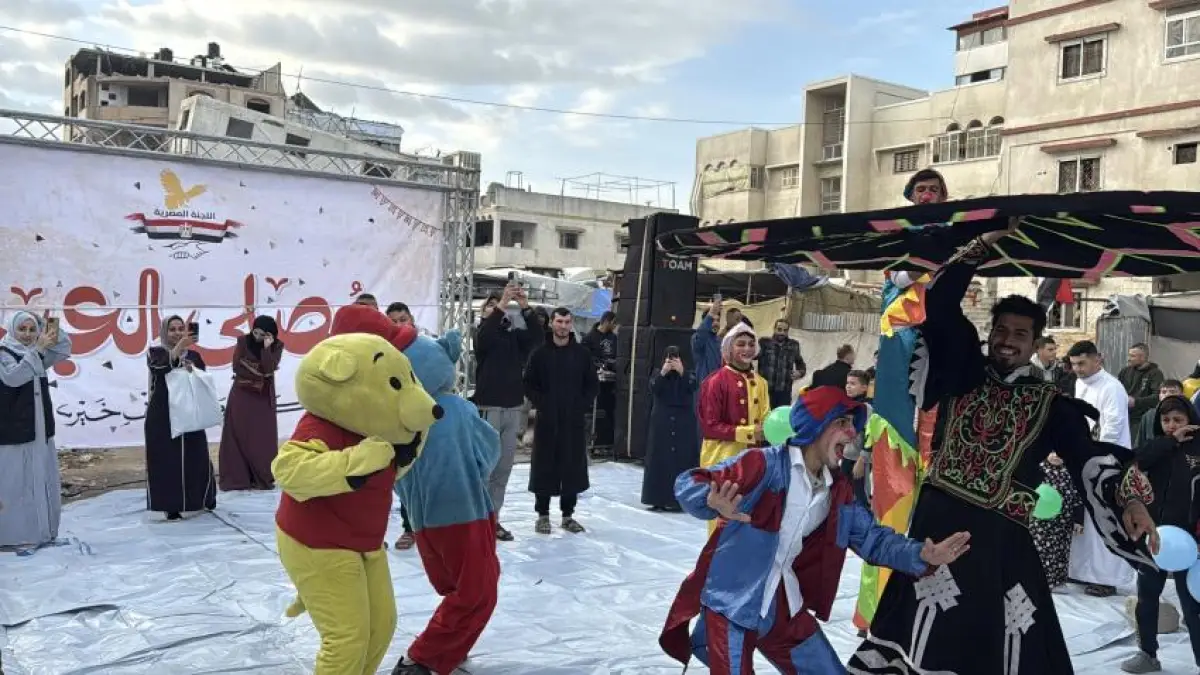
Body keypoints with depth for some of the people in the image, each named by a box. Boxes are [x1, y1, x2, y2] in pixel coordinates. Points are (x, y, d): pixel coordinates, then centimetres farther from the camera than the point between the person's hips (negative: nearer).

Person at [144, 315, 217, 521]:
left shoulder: (193, 355, 11)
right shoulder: (155, 352, 2)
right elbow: (160, 366, -21)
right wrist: (178, 347, -33)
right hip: (162, 415, -3)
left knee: (196, 457, 5)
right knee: (166, 459, -4)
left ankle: (204, 497, 21)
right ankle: (171, 505, 2)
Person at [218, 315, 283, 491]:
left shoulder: (277, 346, -4)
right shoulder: (243, 341, -3)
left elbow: (269, 368, -16)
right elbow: (237, 366, -8)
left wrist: (267, 346, -21)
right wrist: (259, 374, -12)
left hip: (263, 397, 0)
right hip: (242, 394, 0)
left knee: (263, 437, 0)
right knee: (238, 436, -1)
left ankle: (263, 478, 7)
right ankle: (236, 478, 1)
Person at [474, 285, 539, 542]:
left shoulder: (516, 335, 9)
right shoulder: (485, 332, 0)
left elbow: (537, 336, -9)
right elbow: (483, 337, -24)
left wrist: (525, 308, -21)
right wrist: (501, 304, -31)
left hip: (513, 408, 4)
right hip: (488, 408, -4)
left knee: (503, 468, 8)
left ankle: (493, 518, 15)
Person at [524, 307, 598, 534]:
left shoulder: (582, 353, 6)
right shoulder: (540, 353, 2)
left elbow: (591, 385, 8)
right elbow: (529, 384, 2)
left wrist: (582, 406, -5)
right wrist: (541, 404, -10)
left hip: (574, 420, 2)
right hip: (547, 420, -1)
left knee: (573, 467, 5)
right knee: (544, 467, 2)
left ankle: (568, 515, 16)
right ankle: (542, 515, 13)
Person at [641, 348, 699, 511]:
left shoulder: (688, 375, 7)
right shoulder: (658, 374, 8)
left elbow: (692, 387, -14)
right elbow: (653, 389, -11)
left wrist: (682, 372, -25)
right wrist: (663, 373, -22)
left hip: (684, 423, 0)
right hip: (662, 423, 0)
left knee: (683, 458, -4)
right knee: (660, 459, -1)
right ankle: (659, 499, 2)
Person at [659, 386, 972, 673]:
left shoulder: (838, 490, 6)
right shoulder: (766, 463, -17)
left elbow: (872, 538, 9)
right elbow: (687, 483, -21)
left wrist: (923, 555, -8)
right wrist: (714, 504, -43)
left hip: (784, 607, 7)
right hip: (732, 601, -7)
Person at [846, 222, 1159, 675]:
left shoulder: (1050, 405, 10)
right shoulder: (963, 373, 9)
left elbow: (1089, 455, 0)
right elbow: (939, 303, 2)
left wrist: (1130, 499, -18)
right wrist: (985, 244, -2)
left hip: (1001, 538, 0)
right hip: (938, 523, 0)